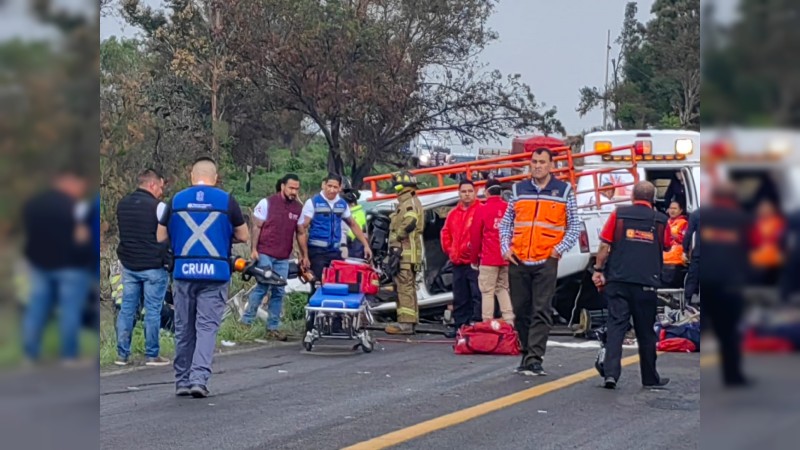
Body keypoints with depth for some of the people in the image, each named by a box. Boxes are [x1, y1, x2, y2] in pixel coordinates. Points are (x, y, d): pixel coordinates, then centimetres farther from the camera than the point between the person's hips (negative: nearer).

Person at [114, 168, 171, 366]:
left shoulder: (122, 204, 9)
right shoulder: (158, 207, -12)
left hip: (128, 265, 6)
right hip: (153, 266, -6)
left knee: (127, 309, 9)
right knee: (152, 311, 1)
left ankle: (122, 354, 9)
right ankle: (152, 355, 4)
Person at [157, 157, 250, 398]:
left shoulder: (176, 200, 5)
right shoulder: (226, 201, 0)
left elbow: (161, 237, 8)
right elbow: (244, 236, 4)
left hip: (183, 272, 2)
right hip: (216, 273, -2)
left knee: (184, 329, 11)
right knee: (207, 327, -1)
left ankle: (182, 380, 15)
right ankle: (199, 377, -13)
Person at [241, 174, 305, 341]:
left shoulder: (299, 208, 9)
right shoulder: (267, 203, -2)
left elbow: (300, 233, 13)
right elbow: (256, 227, -1)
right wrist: (254, 249, -8)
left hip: (283, 258, 4)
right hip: (265, 254, -4)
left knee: (279, 292, 4)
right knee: (263, 286, -11)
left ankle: (273, 327, 11)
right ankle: (246, 320, -1)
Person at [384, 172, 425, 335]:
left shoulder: (409, 202, -11)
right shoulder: (407, 202, 23)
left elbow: (409, 223, -28)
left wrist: (397, 237, -15)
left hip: (406, 252, -11)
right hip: (408, 252, 11)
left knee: (404, 286, -13)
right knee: (408, 287, 14)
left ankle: (405, 323, -16)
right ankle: (410, 321, 20)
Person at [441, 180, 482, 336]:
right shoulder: (453, 213, 15)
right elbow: (445, 233, 23)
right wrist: (449, 250, 12)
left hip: (475, 262, -7)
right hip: (457, 263, 7)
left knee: (477, 295, -9)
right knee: (459, 298, 12)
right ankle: (460, 326, 19)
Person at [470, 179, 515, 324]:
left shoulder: (482, 209, -5)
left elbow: (475, 236, -2)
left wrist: (474, 259, 9)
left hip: (488, 259, -4)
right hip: (507, 258, 4)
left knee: (487, 291, 0)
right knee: (503, 289, 15)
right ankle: (509, 322, 7)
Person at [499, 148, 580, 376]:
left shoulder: (564, 191, 5)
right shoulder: (518, 190, 12)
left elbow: (575, 226, 7)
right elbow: (506, 222, 17)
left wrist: (560, 249, -7)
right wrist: (505, 247, 2)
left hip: (546, 261, -3)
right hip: (518, 262, 3)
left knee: (541, 312, -8)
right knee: (521, 311, 7)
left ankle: (535, 358, -10)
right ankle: (527, 353, 18)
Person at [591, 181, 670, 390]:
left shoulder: (619, 214, 1)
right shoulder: (660, 221, 5)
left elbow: (605, 245, -2)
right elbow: (664, 250, 15)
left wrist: (598, 270, 5)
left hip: (618, 280, 0)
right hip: (647, 283, 0)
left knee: (616, 326, -2)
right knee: (646, 331, 10)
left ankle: (611, 373, -16)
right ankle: (650, 378, 20)